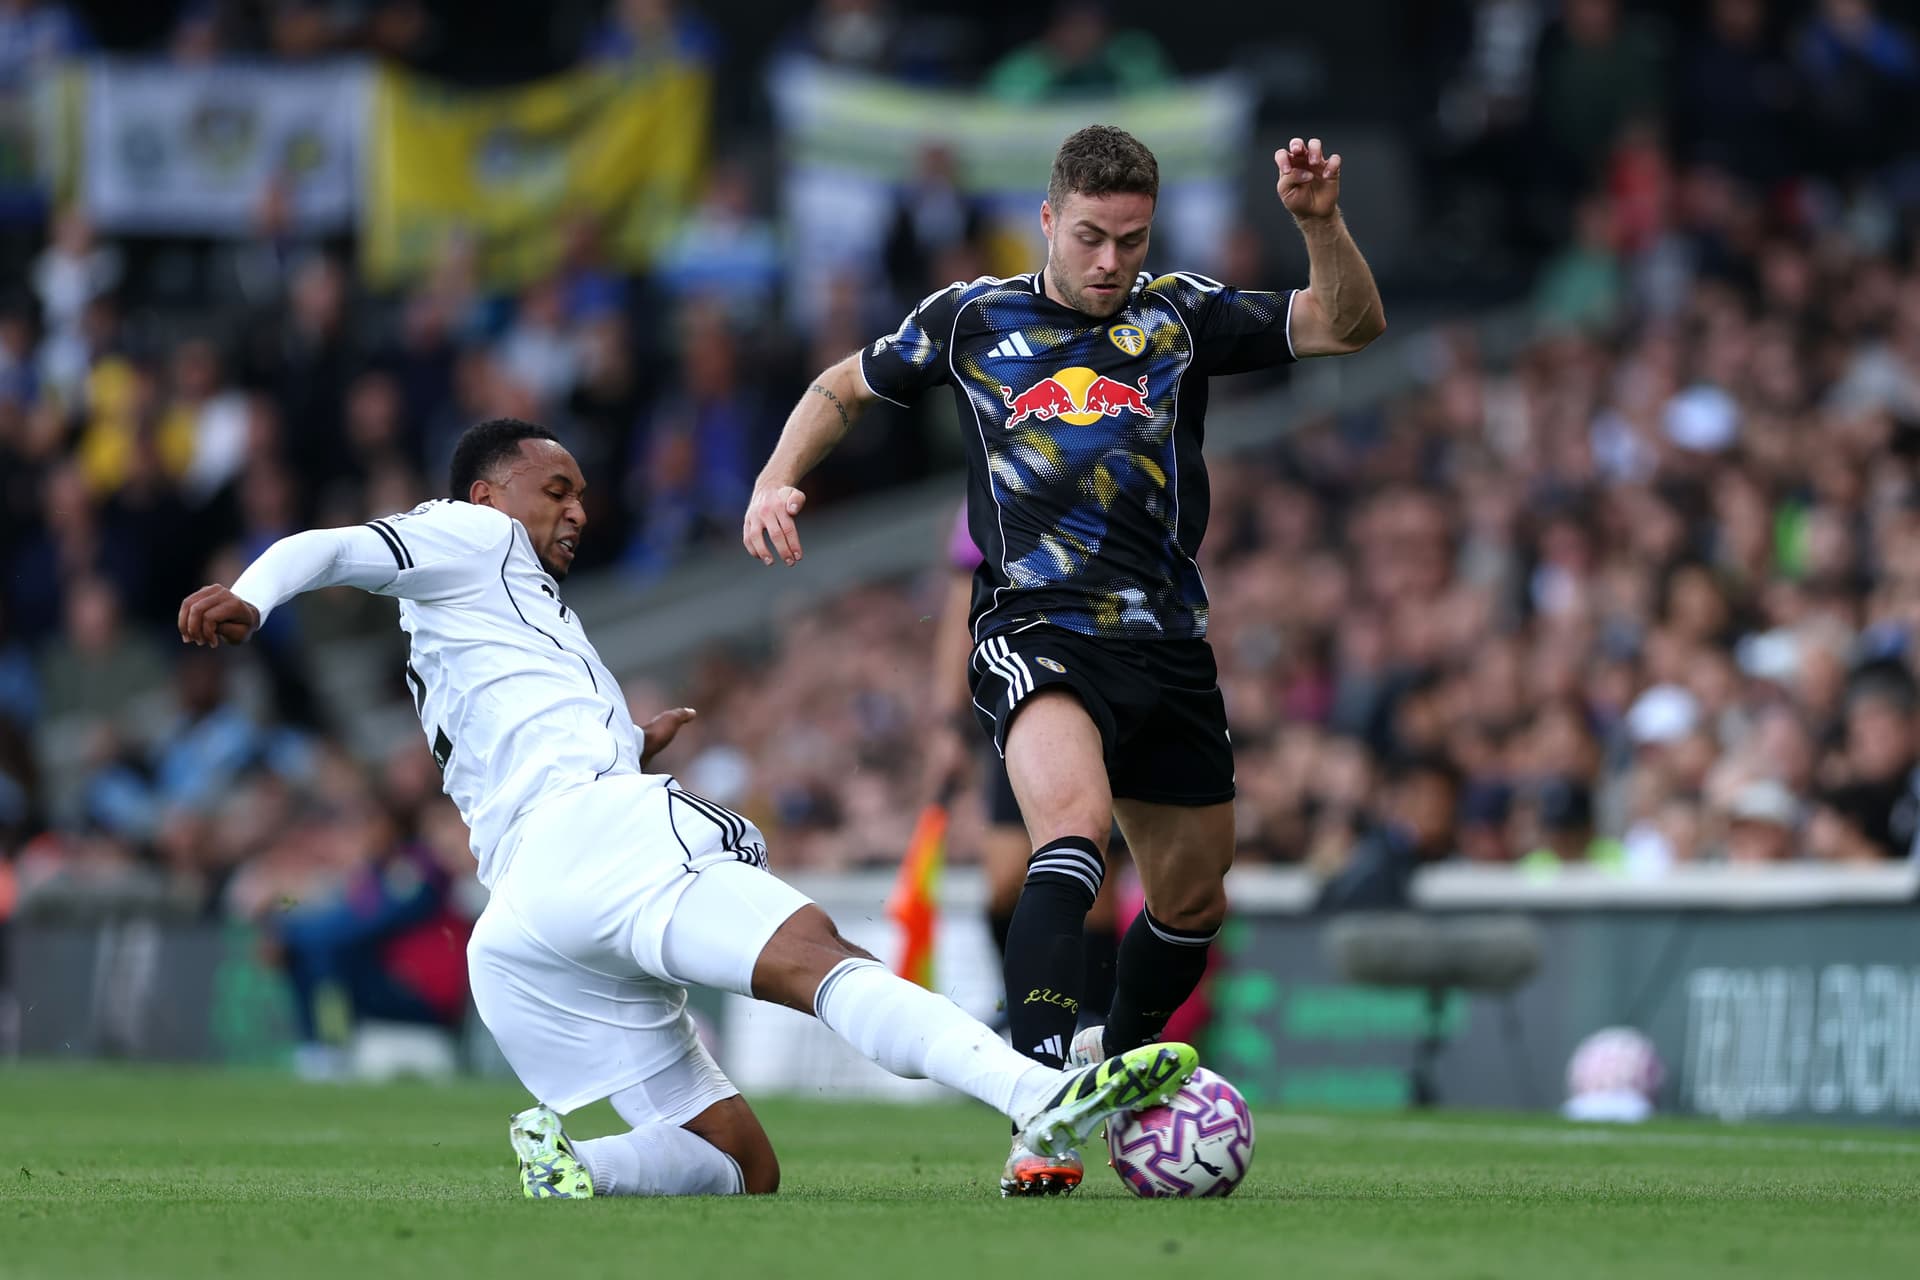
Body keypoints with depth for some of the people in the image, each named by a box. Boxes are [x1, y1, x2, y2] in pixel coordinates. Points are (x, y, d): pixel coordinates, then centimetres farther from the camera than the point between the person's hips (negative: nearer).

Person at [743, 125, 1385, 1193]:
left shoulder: (1184, 315, 8)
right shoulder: (972, 320, 7)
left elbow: (1350, 326, 0)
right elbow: (846, 388, 22)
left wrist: (1321, 222, -17)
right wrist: (779, 481, 6)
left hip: (1168, 645, 4)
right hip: (1036, 633, -4)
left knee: (1193, 898, 15)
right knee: (1074, 827, -31)